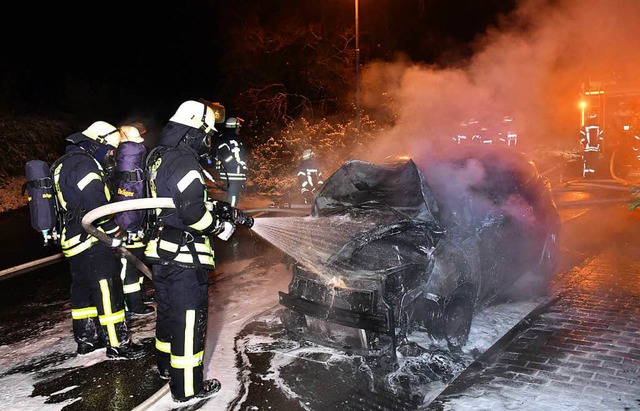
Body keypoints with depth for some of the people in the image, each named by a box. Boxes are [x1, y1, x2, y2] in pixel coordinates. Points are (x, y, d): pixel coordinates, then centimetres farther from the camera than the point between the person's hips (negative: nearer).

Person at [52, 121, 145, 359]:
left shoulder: (67, 163, 16)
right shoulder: (83, 164, -18)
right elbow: (97, 204, -22)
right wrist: (113, 231, -12)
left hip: (73, 239, 11)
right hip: (91, 241, -11)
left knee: (82, 288, 18)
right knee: (108, 290, -4)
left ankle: (86, 339, 30)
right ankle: (117, 344, 2)